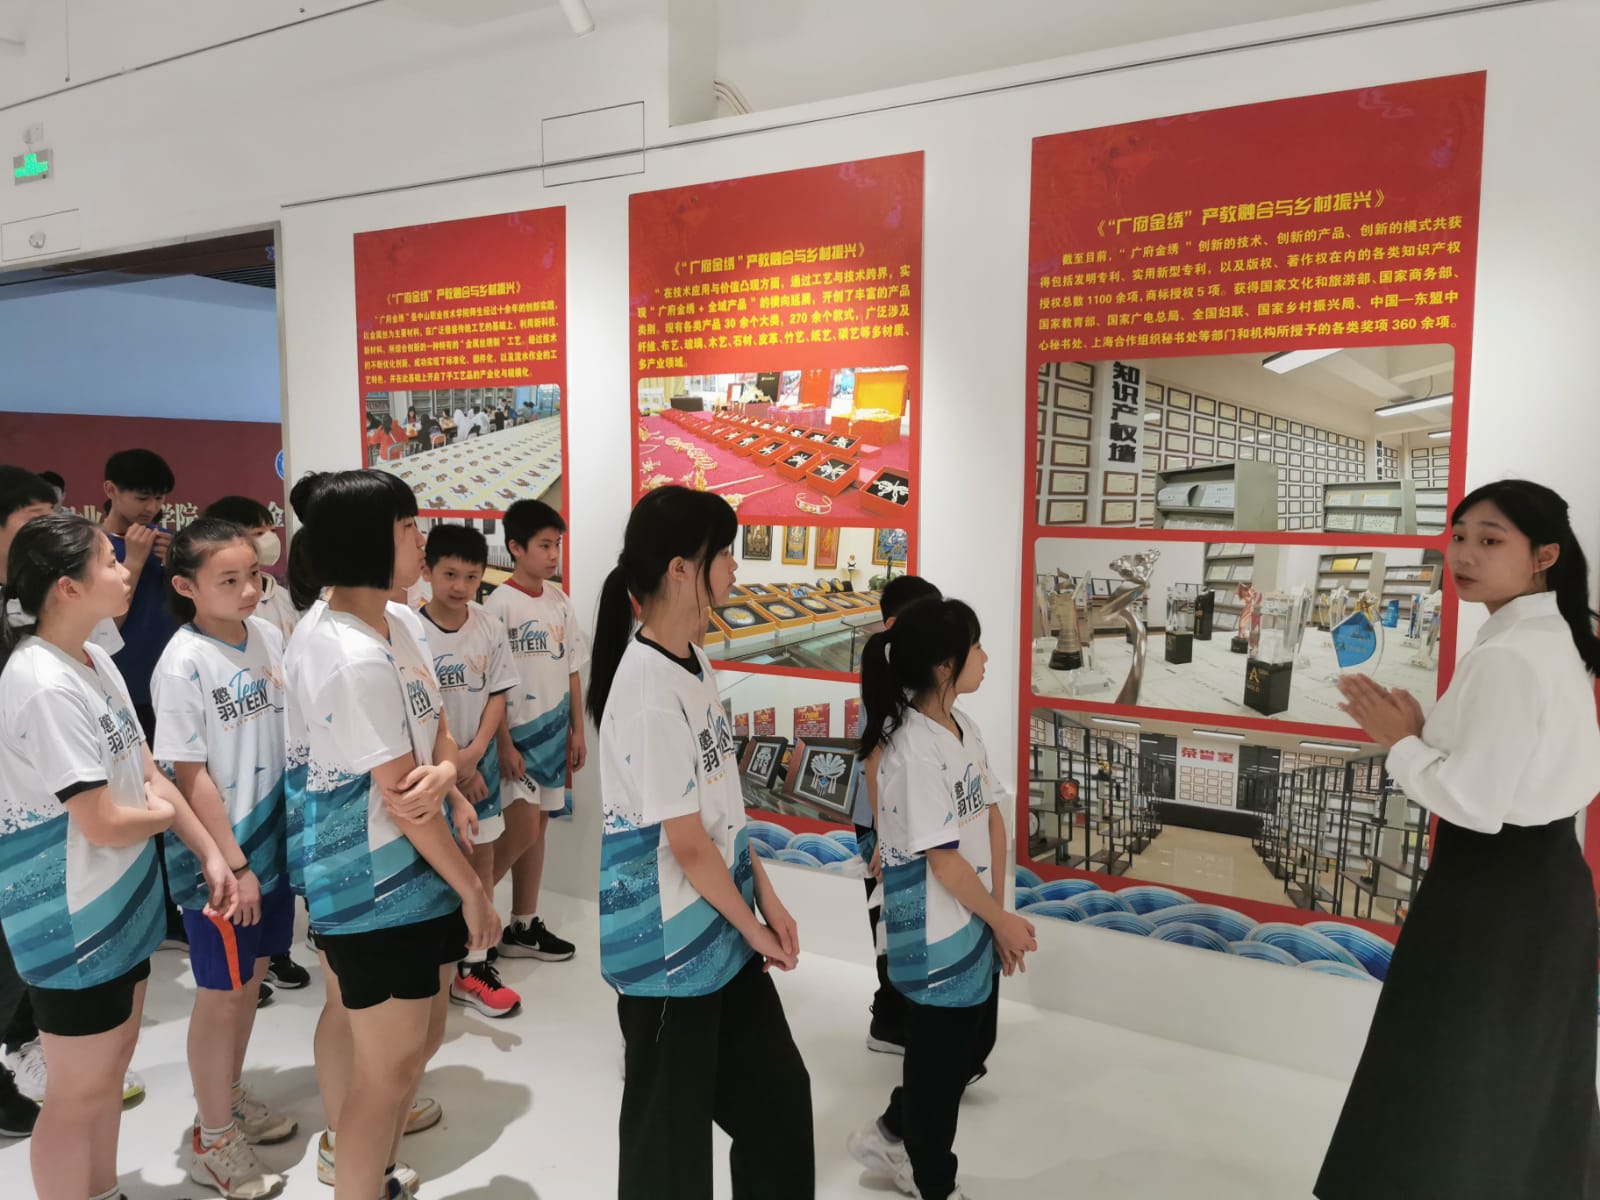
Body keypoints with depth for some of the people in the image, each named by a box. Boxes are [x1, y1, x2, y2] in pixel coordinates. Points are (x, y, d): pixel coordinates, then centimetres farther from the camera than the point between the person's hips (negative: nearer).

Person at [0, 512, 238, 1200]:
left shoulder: (96, 661, 4)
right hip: (71, 919, -9)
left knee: (111, 1068, 23)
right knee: (80, 1091, 8)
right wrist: (166, 811, -4)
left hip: (120, 900, 9)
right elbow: (103, 823, -24)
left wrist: (210, 854, 4)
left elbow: (148, 774, 8)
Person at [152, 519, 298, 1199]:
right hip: (218, 856, -6)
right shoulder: (183, 665, -18)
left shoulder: (267, 636, -1)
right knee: (222, 992, 8)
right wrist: (232, 864, -15)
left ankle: (230, 1097, 40)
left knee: (252, 977, 19)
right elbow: (190, 775, -17)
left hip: (272, 837, 6)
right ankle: (212, 1139, 26)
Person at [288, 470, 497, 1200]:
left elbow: (436, 732, 6)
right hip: (375, 885, -10)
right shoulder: (354, 660, -26)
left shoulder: (388, 625, 4)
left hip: (411, 872, 10)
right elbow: (402, 801, -22)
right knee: (388, 1068, 6)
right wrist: (473, 890, -11)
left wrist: (444, 775, -18)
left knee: (422, 1033, 23)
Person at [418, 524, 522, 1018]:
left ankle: (473, 963, 21)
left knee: (481, 856, 8)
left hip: (479, 758, 4)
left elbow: (498, 696, 1)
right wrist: (448, 762, -12)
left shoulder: (490, 628, -3)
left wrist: (474, 753, -11)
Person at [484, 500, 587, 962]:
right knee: (523, 829, -10)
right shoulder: (499, 604, -13)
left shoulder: (559, 600, 6)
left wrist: (577, 729, 9)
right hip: (517, 731, -6)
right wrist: (504, 744, -16)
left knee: (538, 826, 11)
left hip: (554, 728, 7)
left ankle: (524, 926, 22)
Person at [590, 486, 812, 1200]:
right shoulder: (649, 690, -26)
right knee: (671, 1124, 12)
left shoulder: (696, 665, 3)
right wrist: (753, 926, -7)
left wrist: (770, 903, 8)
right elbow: (686, 843, -20)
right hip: (670, 943, -9)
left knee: (779, 1093, 20)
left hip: (720, 927, 9)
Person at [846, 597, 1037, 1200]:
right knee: (940, 1059, 11)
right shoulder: (914, 750, -26)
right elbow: (943, 860, -22)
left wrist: (998, 910, -1)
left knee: (974, 1044, 22)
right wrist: (1002, 919, -9)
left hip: (973, 922, 9)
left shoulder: (963, 726, 3)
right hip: (937, 935, -9)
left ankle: (891, 1136, 43)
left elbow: (992, 814, 5)